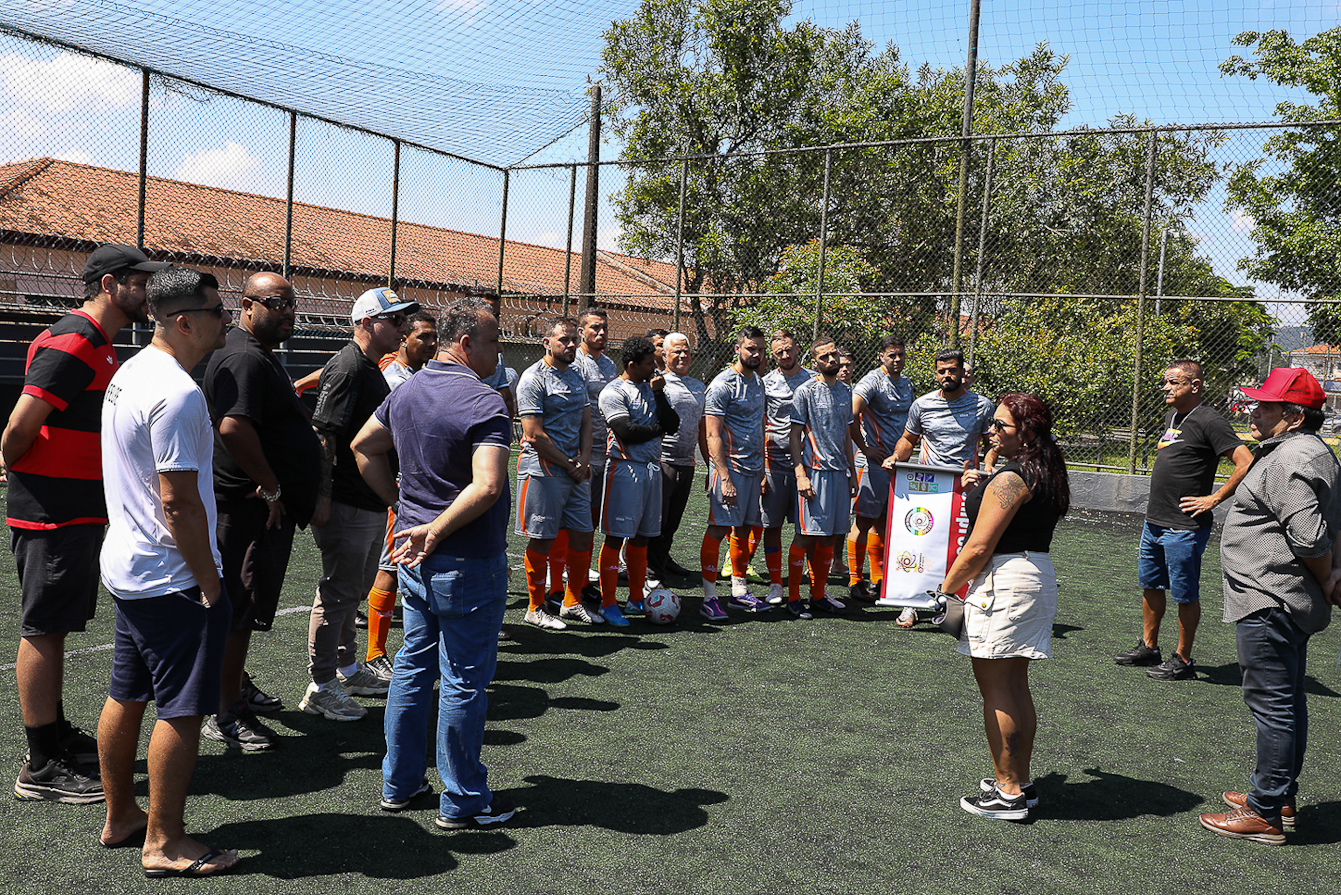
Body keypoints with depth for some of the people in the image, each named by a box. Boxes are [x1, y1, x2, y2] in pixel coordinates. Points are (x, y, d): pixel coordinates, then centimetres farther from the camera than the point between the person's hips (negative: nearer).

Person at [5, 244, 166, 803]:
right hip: (52, 513, -10)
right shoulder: (72, 343, -18)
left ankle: (56, 734, 30)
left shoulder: (98, 346, 15)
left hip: (77, 512, 10)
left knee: (52, 626, 17)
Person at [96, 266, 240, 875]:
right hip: (171, 578, -10)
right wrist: (210, 584, -17)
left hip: (126, 566, 10)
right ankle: (164, 843, 9)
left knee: (126, 696, 18)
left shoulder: (129, 373, 11)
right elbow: (179, 502, -24)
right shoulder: (177, 392, -22)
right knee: (181, 709, -1)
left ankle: (120, 816, 32)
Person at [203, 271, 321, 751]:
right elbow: (234, 428, -32)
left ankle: (237, 685, 36)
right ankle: (226, 714, 4)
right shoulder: (243, 359, -19)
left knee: (244, 605, 21)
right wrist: (271, 489, -24)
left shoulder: (260, 356, 18)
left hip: (264, 507, 11)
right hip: (252, 508, -11)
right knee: (240, 608, -4)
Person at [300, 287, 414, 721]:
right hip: (347, 505, -10)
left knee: (354, 589, 20)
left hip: (372, 502, 10)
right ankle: (322, 687, 7)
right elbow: (323, 433, -21)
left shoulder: (371, 370, 16)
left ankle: (348, 669, 34)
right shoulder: (347, 368, -16)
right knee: (339, 592, -3)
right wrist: (322, 495, -25)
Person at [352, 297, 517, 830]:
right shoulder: (485, 403, -19)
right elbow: (488, 487, -31)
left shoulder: (407, 391, 6)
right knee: (464, 680, 2)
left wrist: (404, 504, 15)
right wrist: (437, 530, -22)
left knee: (413, 665, 18)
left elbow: (363, 448, 18)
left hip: (415, 553, 8)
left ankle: (399, 782, 29)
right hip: (467, 561, -8)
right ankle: (462, 801, 14)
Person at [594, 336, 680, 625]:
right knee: (616, 536, -5)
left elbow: (673, 425, 5)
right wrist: (657, 429, -3)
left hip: (652, 467, 7)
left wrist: (658, 393, -5)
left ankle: (636, 598, 20)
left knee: (641, 536, 12)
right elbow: (627, 432, -18)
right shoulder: (614, 392, -8)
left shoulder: (653, 388, 14)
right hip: (624, 468, -7)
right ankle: (608, 603, 1)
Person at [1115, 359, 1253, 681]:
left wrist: (1213, 499, -17)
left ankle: (1182, 661, 12)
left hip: (1185, 527, -9)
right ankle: (1148, 648, 31)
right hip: (1154, 521, 9)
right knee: (1150, 586, 17)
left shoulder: (1209, 421, -14)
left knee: (1185, 595, 2)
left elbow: (1247, 464, -21)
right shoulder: (1171, 416, 13)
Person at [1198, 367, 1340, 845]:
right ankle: (1281, 797, 30)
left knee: (1272, 704, -4)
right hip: (1291, 604, 11)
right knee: (1288, 701, 18)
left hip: (1269, 604, -11)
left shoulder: (1290, 461, -20)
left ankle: (1265, 814, 3)